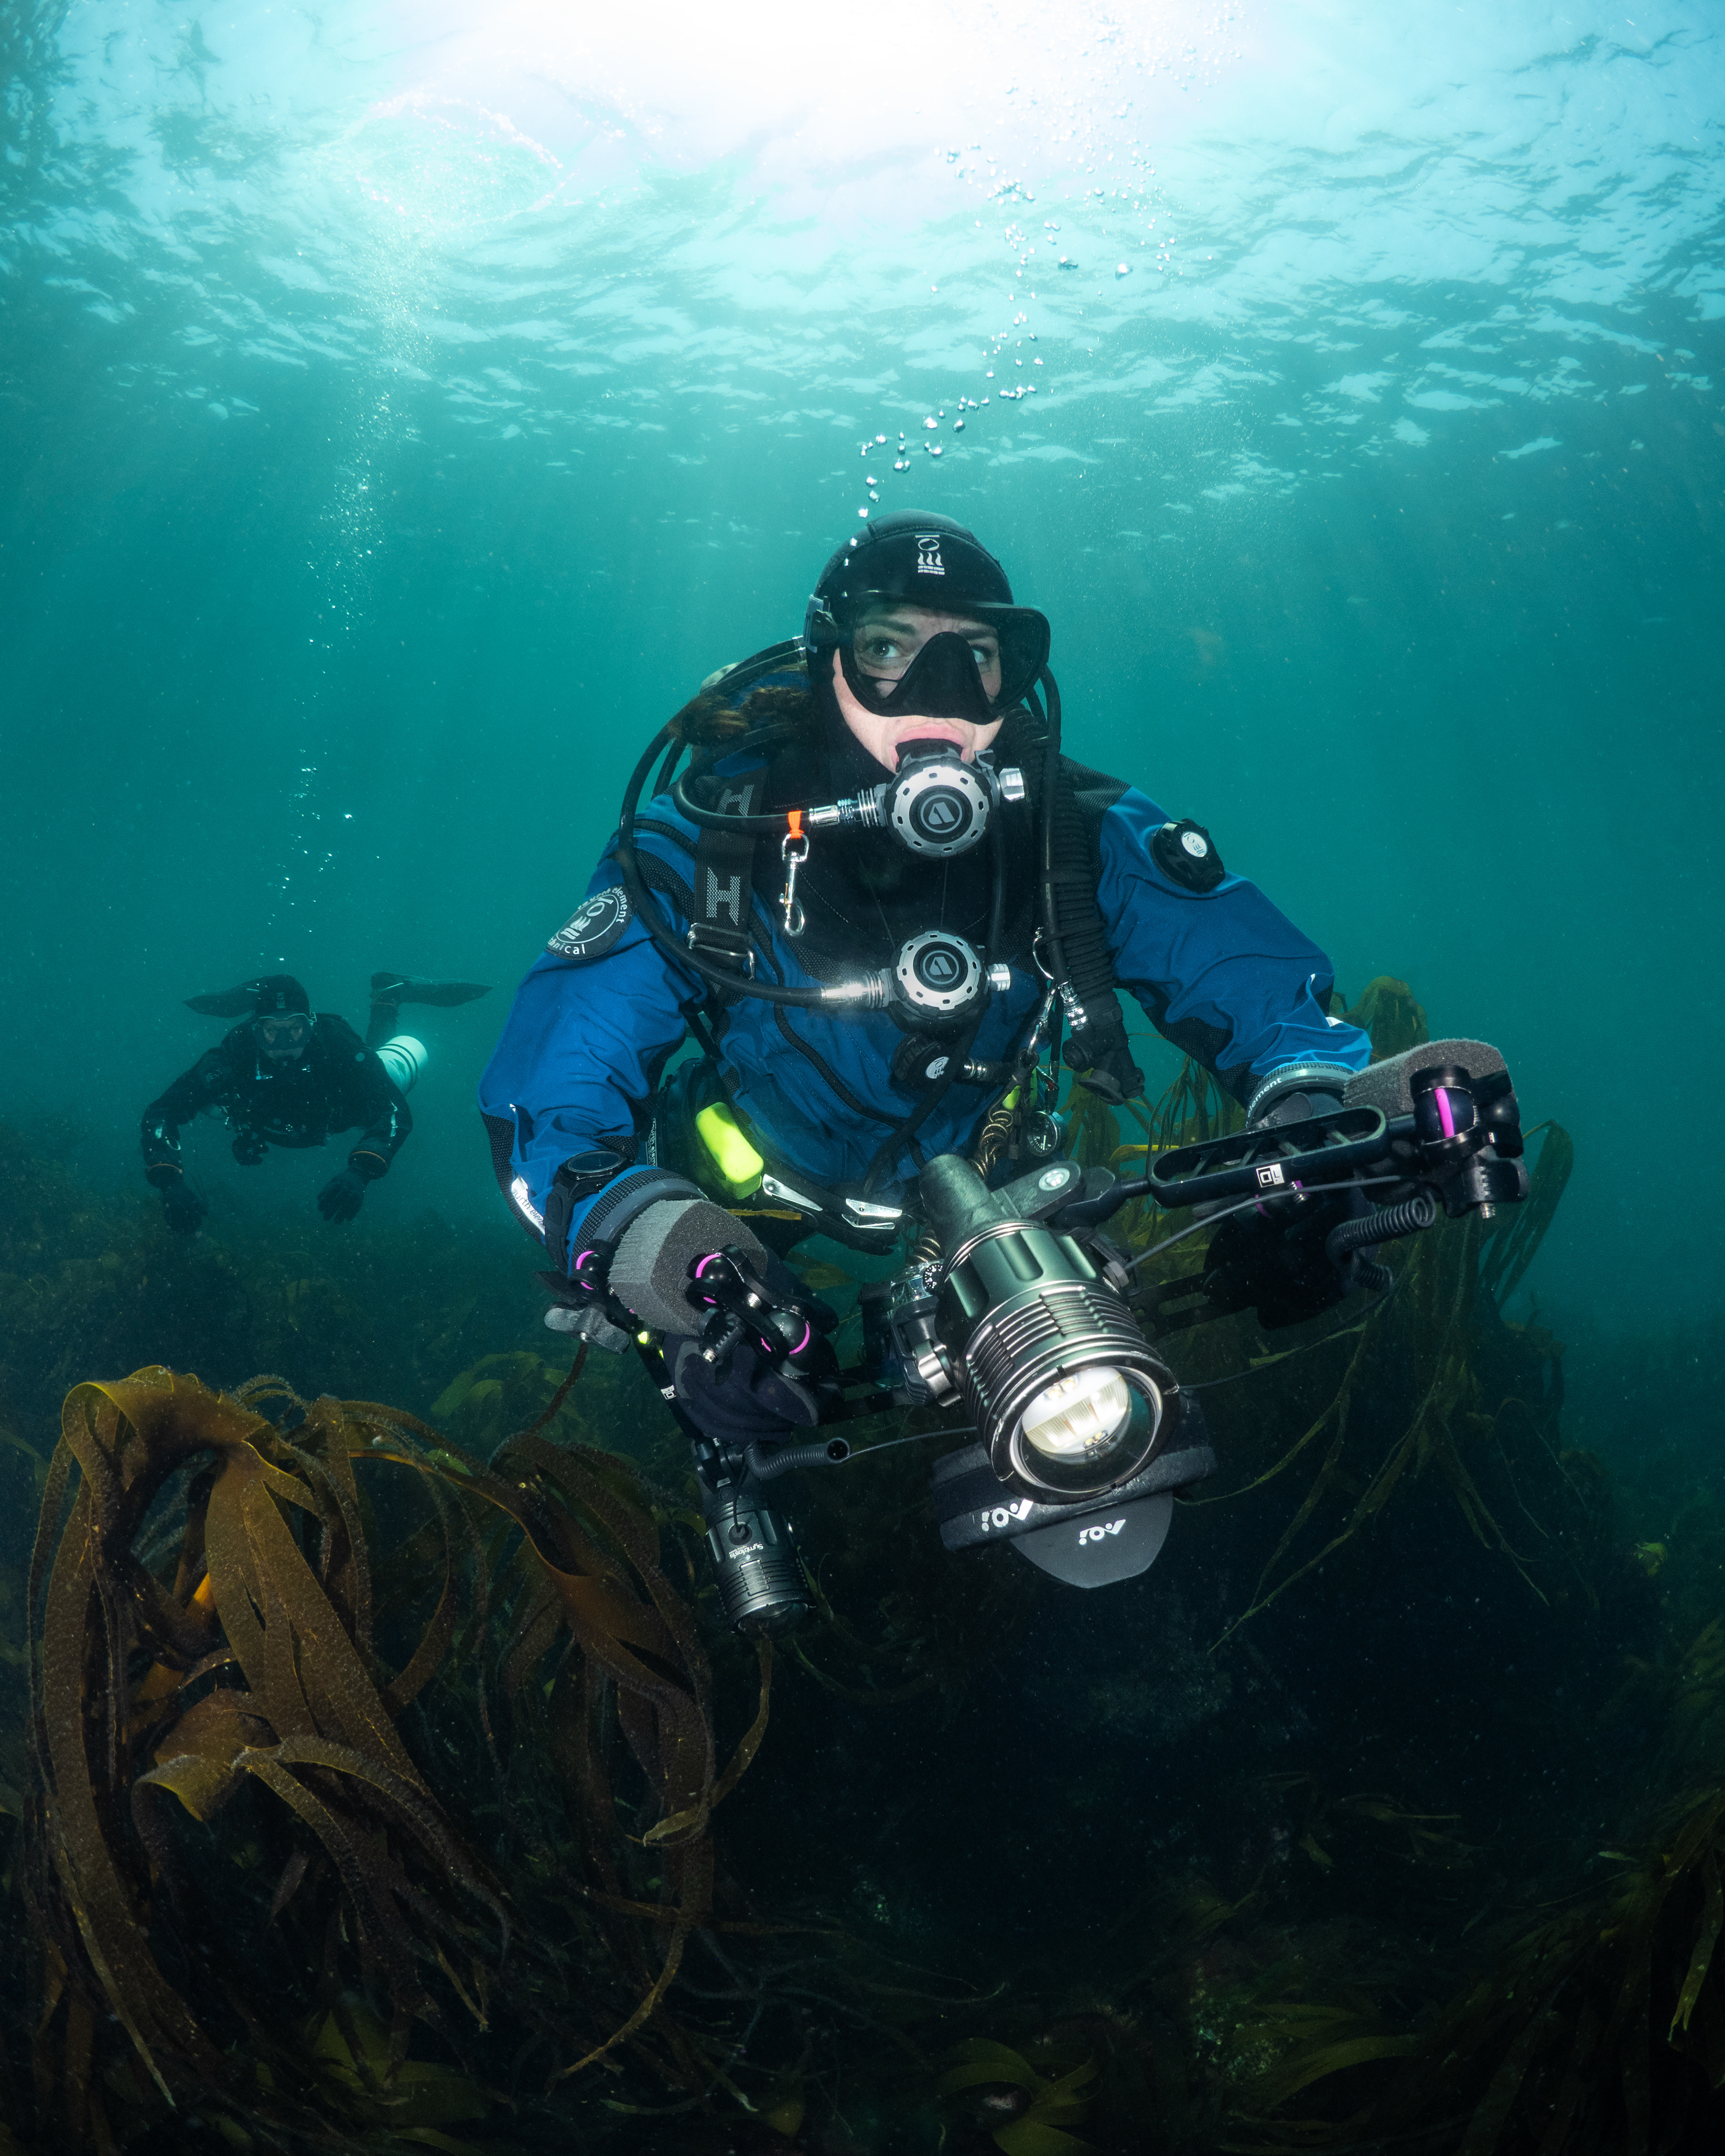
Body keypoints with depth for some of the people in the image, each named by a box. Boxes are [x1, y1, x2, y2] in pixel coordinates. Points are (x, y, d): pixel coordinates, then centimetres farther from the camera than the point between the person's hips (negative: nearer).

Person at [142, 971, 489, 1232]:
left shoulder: (337, 1045, -45)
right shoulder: (233, 1057, -43)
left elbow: (395, 1112, -47)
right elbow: (160, 1114, -41)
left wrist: (359, 1173, -64)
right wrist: (171, 1183, -57)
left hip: (337, 1112, -1)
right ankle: (253, 999, 33)